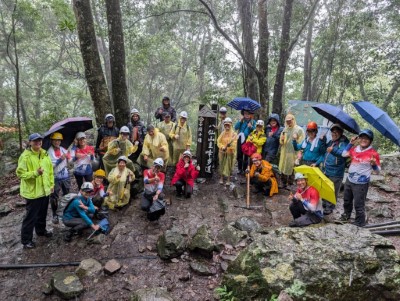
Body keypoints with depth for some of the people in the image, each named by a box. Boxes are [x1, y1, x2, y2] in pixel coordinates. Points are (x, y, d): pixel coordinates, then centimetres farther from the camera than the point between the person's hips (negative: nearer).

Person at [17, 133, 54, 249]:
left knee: (42, 213, 21)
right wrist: (35, 173, -29)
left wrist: (51, 184, 11)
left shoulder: (45, 154, 6)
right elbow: (20, 173, -17)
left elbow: (50, 171, 12)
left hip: (45, 190, 7)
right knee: (31, 216, 2)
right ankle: (26, 240, 15)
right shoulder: (25, 156, -15)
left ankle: (41, 230, 42)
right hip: (32, 191, -6)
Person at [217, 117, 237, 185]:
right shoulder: (222, 133, 7)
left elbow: (234, 143, -11)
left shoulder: (234, 134, -3)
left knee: (229, 165, 0)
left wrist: (229, 145, -31)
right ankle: (221, 178, 22)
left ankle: (228, 180, 10)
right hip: (222, 152, 3)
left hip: (230, 152, -3)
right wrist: (222, 147, -15)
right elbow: (218, 142, 2)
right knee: (222, 165, 8)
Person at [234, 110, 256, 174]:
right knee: (239, 155, 6)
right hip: (240, 139, 2)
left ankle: (244, 169, 14)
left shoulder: (253, 122, 4)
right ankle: (240, 169, 17)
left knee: (246, 155, 4)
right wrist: (240, 121, -11)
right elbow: (236, 128, -4)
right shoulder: (241, 120, 8)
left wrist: (251, 127, -20)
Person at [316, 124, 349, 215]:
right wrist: (317, 163, 16)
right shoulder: (330, 142, 13)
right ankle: (324, 204, 35)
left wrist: (334, 150, -47)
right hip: (325, 171, 7)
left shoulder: (344, 142, -10)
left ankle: (329, 208, 19)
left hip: (335, 173, -7)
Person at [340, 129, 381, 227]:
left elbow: (377, 171, -12)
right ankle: (346, 215, 50)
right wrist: (351, 143, -1)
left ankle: (359, 223, 15)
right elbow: (344, 154, 9)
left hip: (361, 184, -6)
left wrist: (374, 164, -35)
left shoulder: (373, 153, -17)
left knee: (358, 205, -4)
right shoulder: (355, 149, -2)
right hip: (349, 180, 7)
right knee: (346, 200, 26)